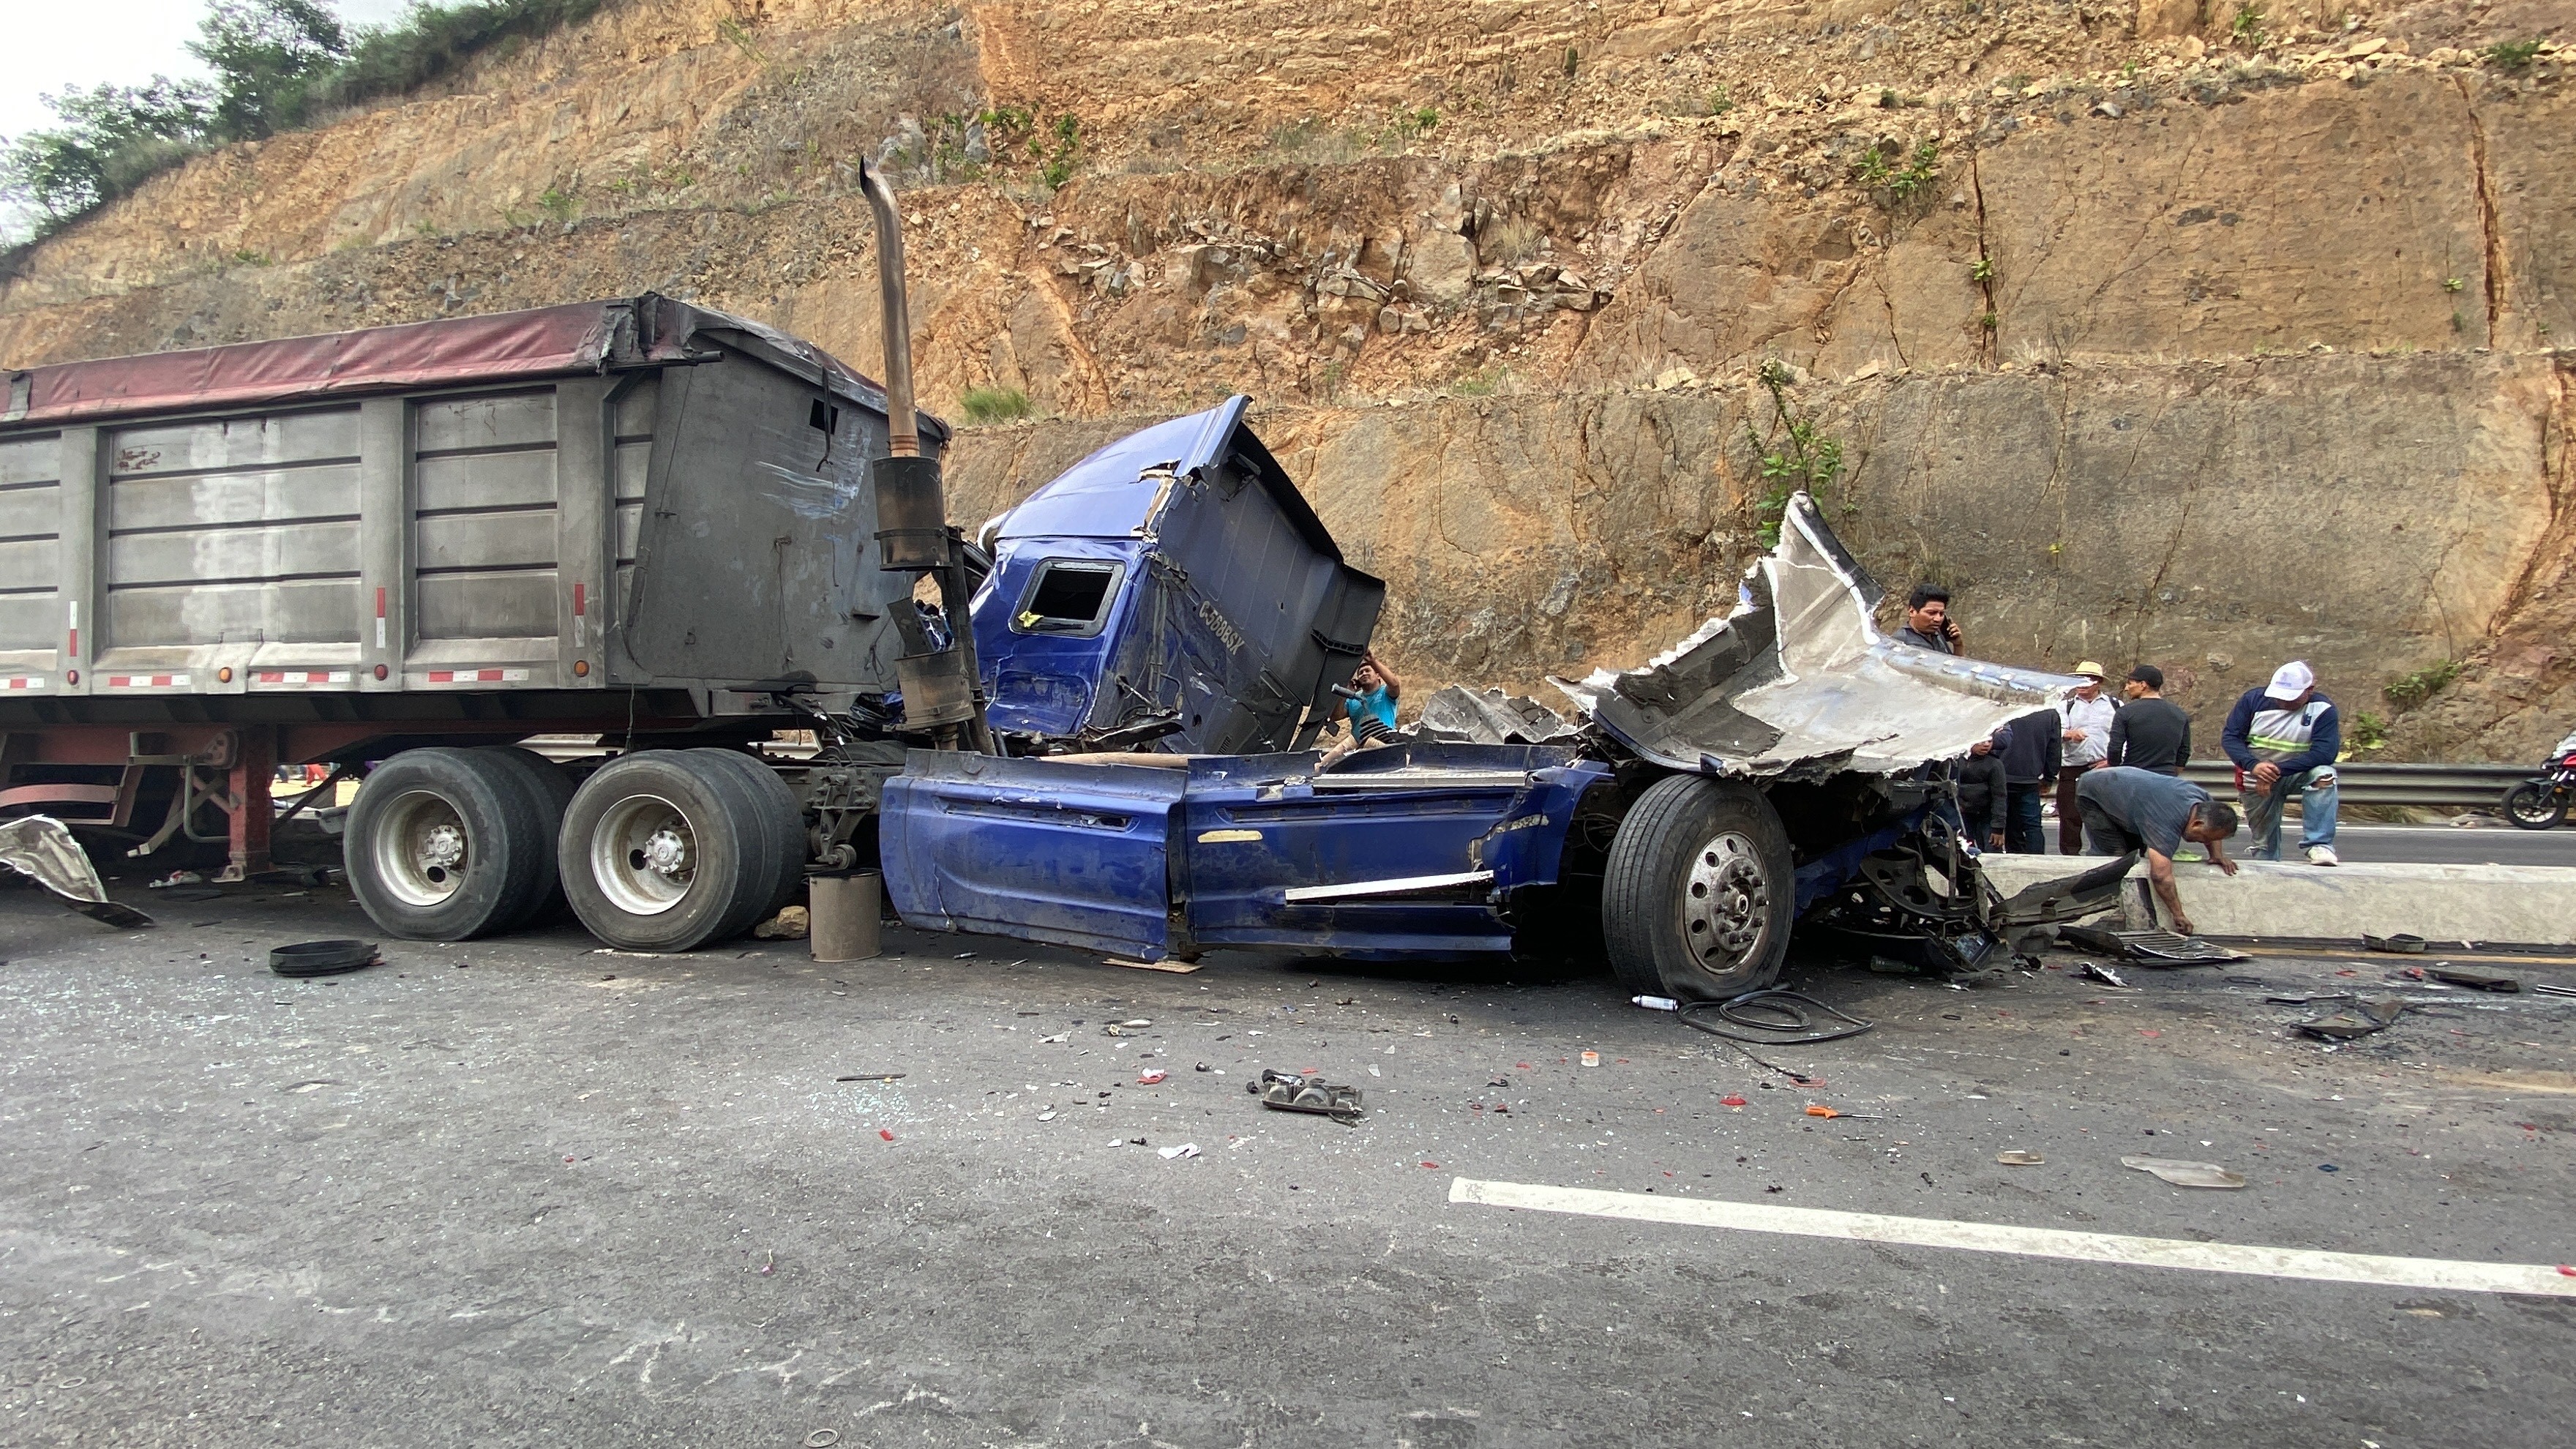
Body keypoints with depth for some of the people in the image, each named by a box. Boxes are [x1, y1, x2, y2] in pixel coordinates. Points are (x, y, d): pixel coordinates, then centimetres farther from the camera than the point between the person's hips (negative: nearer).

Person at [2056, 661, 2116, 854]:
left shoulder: (2115, 706, 10)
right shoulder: (2066, 706, 13)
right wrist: (2070, 734, -25)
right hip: (2072, 771, 1)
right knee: (2070, 817, 1)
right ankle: (2069, 856, 7)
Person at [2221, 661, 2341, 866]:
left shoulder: (2323, 709, -14)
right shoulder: (2255, 698, -8)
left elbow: (2325, 753, -25)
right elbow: (2230, 738, -9)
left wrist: (2278, 770, -33)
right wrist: (2253, 765, -27)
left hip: (2298, 772, -1)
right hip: (2257, 779, 1)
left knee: (2324, 773, -32)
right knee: (2263, 840, 5)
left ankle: (2319, 845, -32)